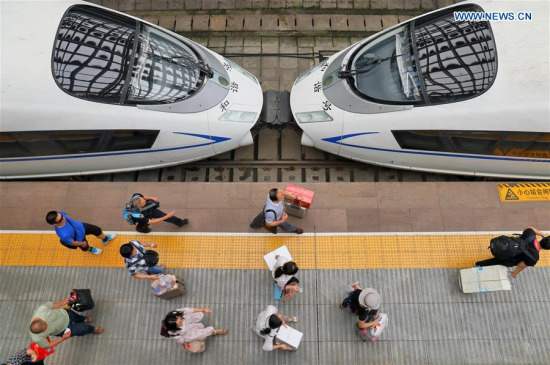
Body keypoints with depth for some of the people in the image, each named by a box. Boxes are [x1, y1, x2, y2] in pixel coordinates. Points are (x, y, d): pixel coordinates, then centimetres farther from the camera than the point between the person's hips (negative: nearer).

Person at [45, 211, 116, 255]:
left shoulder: (59, 214, -34)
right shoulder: (64, 235, -49)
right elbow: (71, 243, -28)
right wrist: (82, 243, -7)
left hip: (80, 226, 4)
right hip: (78, 238, -4)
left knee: (97, 230, 25)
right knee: (85, 247, 30)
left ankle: (105, 239, 61)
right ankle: (90, 249, 71)